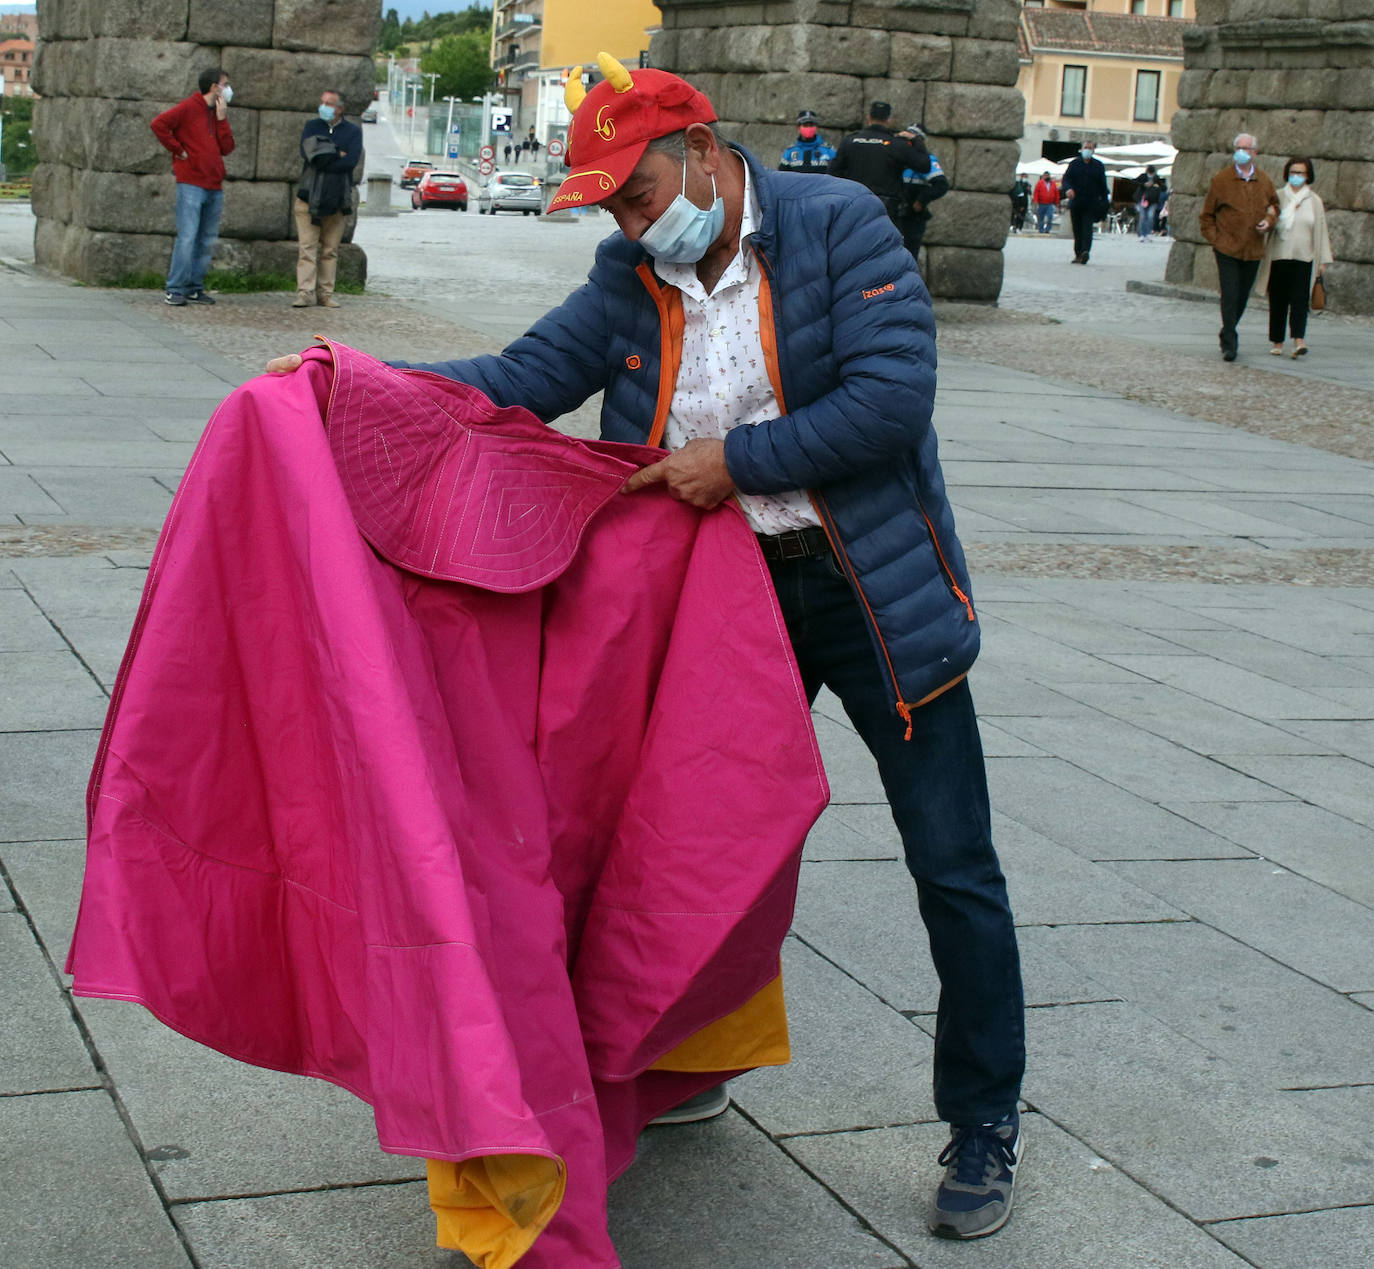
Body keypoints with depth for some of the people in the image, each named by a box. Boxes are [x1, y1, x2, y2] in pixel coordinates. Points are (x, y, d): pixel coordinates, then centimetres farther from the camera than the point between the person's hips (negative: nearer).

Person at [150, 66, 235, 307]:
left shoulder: (219, 113, 17)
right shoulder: (189, 108, -4)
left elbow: (227, 148, 8)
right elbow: (158, 124, -14)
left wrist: (221, 119, 1)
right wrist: (178, 149, -10)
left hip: (214, 187, 7)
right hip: (191, 184, -7)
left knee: (207, 241, 8)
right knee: (187, 237, -11)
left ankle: (195, 288, 14)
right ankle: (175, 289, -7)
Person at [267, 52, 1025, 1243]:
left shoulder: (840, 226, -13)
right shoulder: (634, 277, 3)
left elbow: (893, 396, -20)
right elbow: (525, 378, -4)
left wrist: (735, 457, -19)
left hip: (873, 588, -5)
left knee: (953, 867, 0)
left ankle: (986, 1125, 13)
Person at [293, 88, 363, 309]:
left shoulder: (353, 131, 7)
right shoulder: (311, 127, 10)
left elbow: (352, 161, -10)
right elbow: (309, 153, -9)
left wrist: (324, 157, -9)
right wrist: (337, 154, -7)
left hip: (337, 199, 0)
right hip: (309, 197, 0)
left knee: (330, 250, 4)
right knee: (307, 248, -7)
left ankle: (325, 294, 9)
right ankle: (305, 293, -9)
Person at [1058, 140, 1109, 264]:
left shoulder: (1098, 165, 9)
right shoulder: (1074, 164, 8)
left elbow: (1103, 184, 11)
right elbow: (1066, 179, 1)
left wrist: (1105, 201, 8)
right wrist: (1068, 188, -22)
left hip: (1091, 203, -2)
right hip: (1076, 203, 2)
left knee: (1087, 228, -16)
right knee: (1077, 229, 6)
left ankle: (1085, 251, -29)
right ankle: (1078, 255, 14)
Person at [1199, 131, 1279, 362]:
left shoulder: (1264, 182, 8)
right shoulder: (1221, 180, -1)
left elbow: (1274, 206, 23)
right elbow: (1206, 215, 6)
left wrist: (1269, 221, 1)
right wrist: (1214, 238, -6)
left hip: (1253, 251, 4)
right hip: (1227, 249, -4)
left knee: (1242, 297, 11)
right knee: (1230, 297, -11)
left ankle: (1227, 336, 29)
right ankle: (1229, 343, -8)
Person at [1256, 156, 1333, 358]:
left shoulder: (1315, 201, 8)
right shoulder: (1278, 197, 6)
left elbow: (1320, 231, 10)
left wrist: (1323, 260, 7)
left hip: (1303, 258, 0)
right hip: (1278, 256, 0)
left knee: (1300, 300, -11)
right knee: (1278, 300, 3)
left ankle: (1299, 340, -20)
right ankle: (1277, 342, 11)